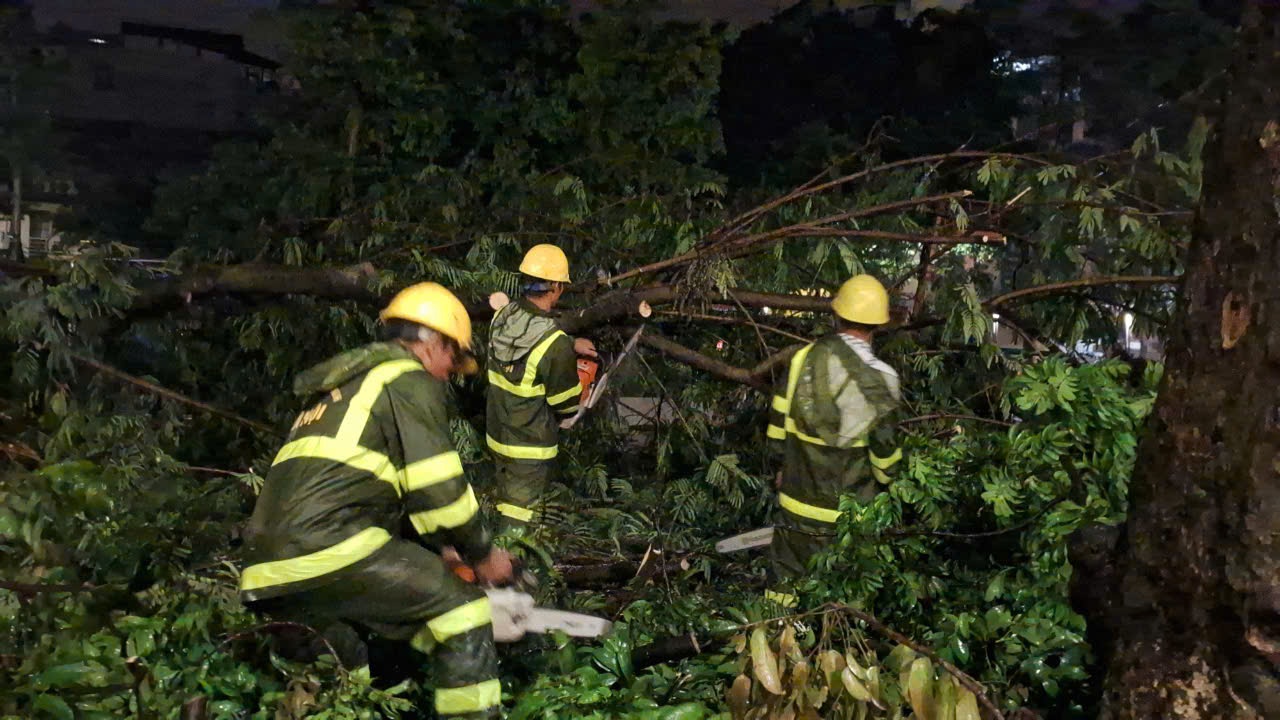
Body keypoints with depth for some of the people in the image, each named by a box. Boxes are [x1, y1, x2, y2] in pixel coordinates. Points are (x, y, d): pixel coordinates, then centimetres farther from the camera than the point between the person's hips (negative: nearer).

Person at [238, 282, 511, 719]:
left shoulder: (347, 385, 31)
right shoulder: (409, 378, 3)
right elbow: (437, 489, -5)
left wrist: (438, 549, 31)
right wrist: (482, 554, 9)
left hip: (269, 573, 9)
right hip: (331, 550, -9)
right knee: (462, 615, -1)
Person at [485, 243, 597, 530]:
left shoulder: (502, 317, -8)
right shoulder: (555, 345, -26)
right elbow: (566, 405, -14)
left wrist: (571, 345, 12)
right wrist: (579, 385, 6)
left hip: (497, 436, 7)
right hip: (530, 448, -7)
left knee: (506, 504, 23)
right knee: (518, 518, 5)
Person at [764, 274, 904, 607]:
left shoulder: (805, 357, -5)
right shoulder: (878, 379, -18)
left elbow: (778, 420, 3)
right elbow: (885, 446, -11)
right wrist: (890, 484, 8)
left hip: (797, 496, 4)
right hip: (846, 513, -3)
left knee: (785, 578, 19)